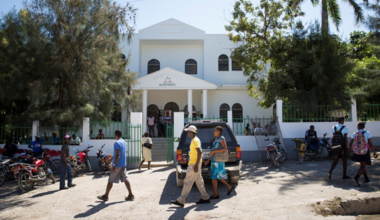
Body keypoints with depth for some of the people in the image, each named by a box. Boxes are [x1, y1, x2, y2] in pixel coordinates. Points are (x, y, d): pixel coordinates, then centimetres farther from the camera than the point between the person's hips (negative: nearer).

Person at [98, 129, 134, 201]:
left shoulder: (117, 143, -17)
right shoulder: (124, 142, 11)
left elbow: (117, 155, -23)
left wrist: (115, 166, -22)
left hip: (118, 165, -8)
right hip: (123, 164, 8)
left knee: (110, 180, 5)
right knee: (125, 179, 7)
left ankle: (106, 196, 17)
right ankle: (131, 195, 5)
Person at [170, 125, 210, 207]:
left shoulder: (195, 140, -17)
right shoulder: (195, 139, 14)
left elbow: (200, 152, -25)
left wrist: (196, 165, -25)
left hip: (194, 164, -10)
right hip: (193, 163, 10)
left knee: (187, 182, -6)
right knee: (199, 181, 14)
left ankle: (180, 201, 0)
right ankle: (205, 198, 21)